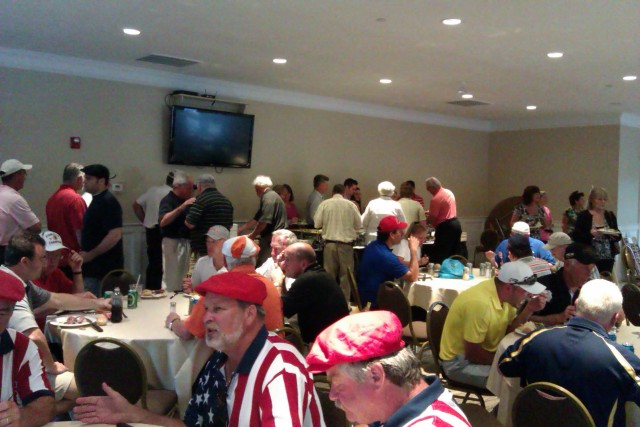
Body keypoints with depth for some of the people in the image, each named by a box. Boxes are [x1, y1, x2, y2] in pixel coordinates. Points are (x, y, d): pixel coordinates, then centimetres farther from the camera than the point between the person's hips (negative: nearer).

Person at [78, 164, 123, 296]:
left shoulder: (108, 202, -15)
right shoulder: (97, 200, 15)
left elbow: (115, 235, -24)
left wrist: (90, 255, -19)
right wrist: (85, 254, 14)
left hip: (103, 269, -10)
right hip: (94, 267, 10)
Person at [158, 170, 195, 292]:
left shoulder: (186, 200, 13)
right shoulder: (168, 200, -11)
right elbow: (163, 222, -27)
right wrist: (182, 207, -34)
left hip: (187, 242, 8)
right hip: (173, 243, -8)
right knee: (173, 280, -6)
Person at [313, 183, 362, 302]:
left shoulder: (324, 204, -3)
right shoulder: (350, 205, -3)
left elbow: (317, 223, -1)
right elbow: (358, 225, 2)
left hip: (329, 243, 1)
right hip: (346, 244, -1)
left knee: (329, 275, 10)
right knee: (346, 275, 8)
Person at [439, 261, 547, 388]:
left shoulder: (503, 293, -5)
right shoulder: (480, 303, -30)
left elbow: (509, 330, 3)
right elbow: (473, 354, -25)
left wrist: (530, 309, -9)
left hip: (483, 353, 9)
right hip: (460, 362, -8)